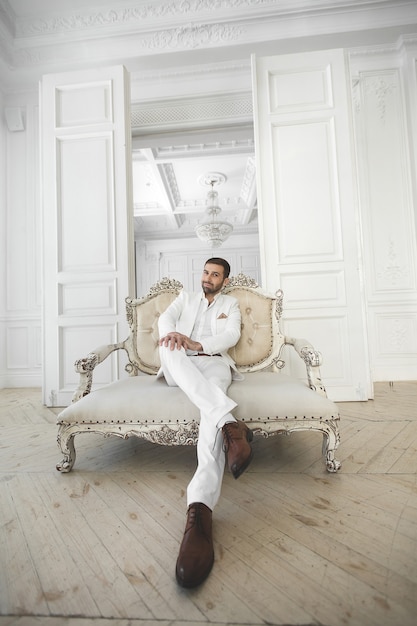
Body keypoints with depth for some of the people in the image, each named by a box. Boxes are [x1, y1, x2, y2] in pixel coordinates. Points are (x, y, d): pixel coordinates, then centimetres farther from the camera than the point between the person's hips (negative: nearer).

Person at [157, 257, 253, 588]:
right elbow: (166, 317, 8)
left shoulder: (231, 303, 24)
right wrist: (171, 333, -20)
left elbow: (232, 335, 4)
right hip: (180, 369, 2)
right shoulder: (186, 297, 29)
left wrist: (197, 344, -15)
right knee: (169, 348, -36)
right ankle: (230, 424, -51)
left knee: (211, 405, -37)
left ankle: (200, 507, -57)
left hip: (214, 363, -1)